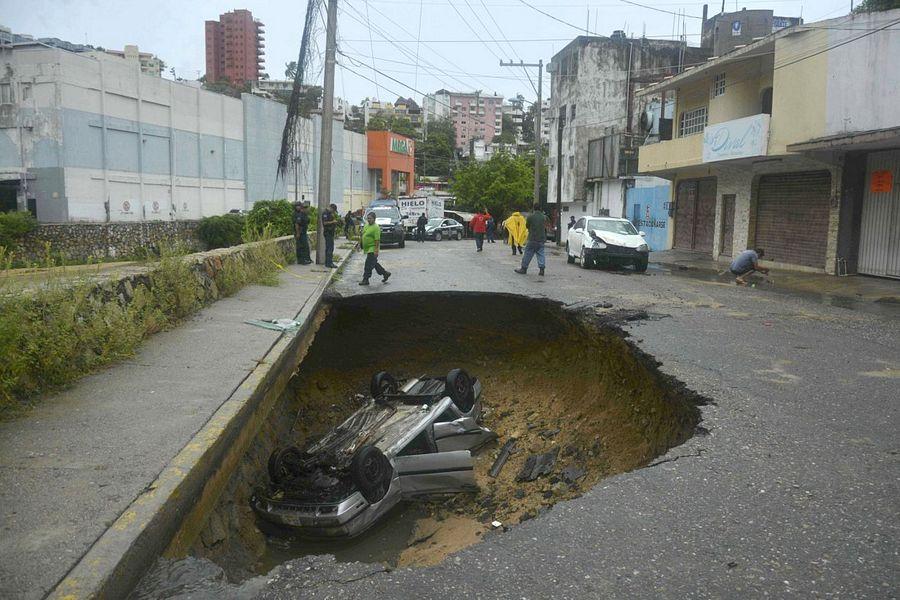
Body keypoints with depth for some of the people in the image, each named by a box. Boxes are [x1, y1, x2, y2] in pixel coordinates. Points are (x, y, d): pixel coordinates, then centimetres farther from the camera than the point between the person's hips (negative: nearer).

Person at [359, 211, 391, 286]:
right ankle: (385, 273, 30)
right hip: (367, 248, 10)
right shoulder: (366, 225, 12)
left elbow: (377, 240, -20)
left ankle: (365, 280, -2)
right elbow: (362, 236, 22)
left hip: (372, 249, -10)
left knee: (368, 265, -7)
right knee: (374, 263, 17)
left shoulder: (376, 228, -15)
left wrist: (376, 250, -24)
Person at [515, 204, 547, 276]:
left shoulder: (531, 216, -9)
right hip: (541, 239, 3)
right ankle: (541, 269, 1)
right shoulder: (544, 217, 2)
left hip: (532, 239, -3)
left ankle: (523, 268, 8)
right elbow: (545, 227, 12)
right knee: (541, 254, 6)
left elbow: (527, 226, 4)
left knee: (528, 254, 4)